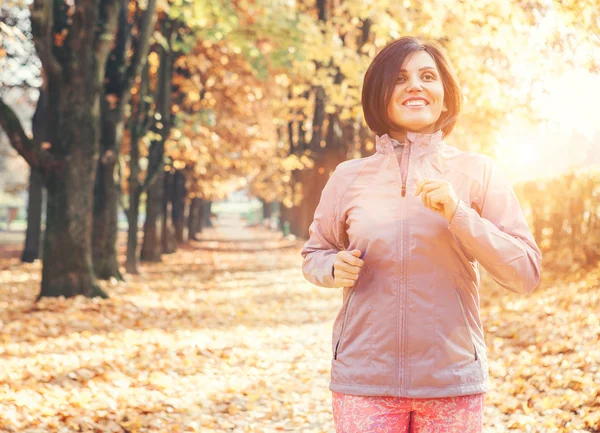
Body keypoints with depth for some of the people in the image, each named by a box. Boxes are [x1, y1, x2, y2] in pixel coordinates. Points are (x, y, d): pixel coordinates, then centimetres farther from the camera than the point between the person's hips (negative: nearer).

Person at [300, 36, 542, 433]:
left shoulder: (478, 172, -1)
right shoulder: (348, 177, 2)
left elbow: (526, 273, -4)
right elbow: (314, 254, 15)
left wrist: (458, 214, -16)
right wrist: (335, 268, -8)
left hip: (453, 381, 0)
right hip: (363, 380, 1)